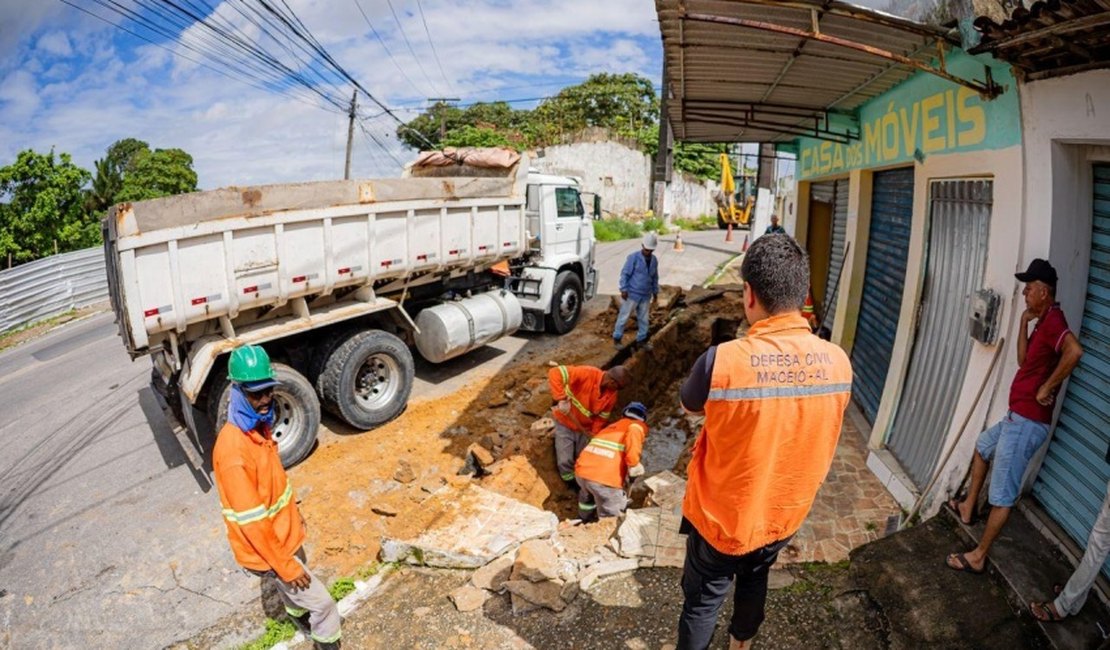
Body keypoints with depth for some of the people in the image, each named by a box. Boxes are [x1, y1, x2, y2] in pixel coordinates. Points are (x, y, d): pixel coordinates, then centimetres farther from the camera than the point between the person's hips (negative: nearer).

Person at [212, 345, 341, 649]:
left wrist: (293, 513, 20)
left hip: (284, 533, 9)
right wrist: (285, 565, -21)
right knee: (323, 603, 4)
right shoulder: (233, 449, -35)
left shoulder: (258, 426, -6)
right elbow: (252, 522, -29)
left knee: (293, 589, 34)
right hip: (266, 549, -8)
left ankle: (301, 617, 61)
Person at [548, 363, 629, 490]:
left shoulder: (612, 395, -14)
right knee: (565, 460, -1)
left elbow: (601, 419, -5)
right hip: (565, 423, -4)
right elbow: (554, 373, -39)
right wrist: (561, 399, -44)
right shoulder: (586, 373, -32)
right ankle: (572, 483, 25)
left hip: (585, 428, 4)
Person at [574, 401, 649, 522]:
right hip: (605, 479, -7)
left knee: (587, 495, 37)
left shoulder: (611, 427, 29)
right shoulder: (638, 426, 11)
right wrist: (634, 465, -9)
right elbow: (633, 431, -15)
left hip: (582, 470, 8)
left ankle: (584, 520, 58)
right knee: (611, 520, 12)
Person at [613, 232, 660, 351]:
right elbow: (625, 274, -12)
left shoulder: (654, 260, 6)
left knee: (644, 319, 12)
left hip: (646, 296, 6)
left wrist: (655, 291, 19)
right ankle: (617, 338, 14)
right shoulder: (633, 257, -12)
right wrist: (624, 289, -16)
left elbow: (655, 277, 17)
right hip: (632, 294, -6)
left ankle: (641, 340, 25)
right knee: (624, 316, 2)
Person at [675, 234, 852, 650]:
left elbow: (688, 405, -9)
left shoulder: (723, 361, -31)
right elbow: (810, 428, 1)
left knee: (702, 601, 19)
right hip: (785, 514, 5)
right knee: (755, 579, 32)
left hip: (723, 519, -5)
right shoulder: (838, 363, -16)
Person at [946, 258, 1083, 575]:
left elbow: (1075, 351, -39)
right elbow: (1024, 360, 16)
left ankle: (978, 557, 7)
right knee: (983, 446, 33)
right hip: (1018, 417, 11)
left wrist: (1047, 387, -27)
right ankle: (968, 508, 44)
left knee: (1003, 494, -3)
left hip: (1028, 423, -11)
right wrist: (1024, 322, 9)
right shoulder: (1044, 322, 12)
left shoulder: (1053, 320, -19)